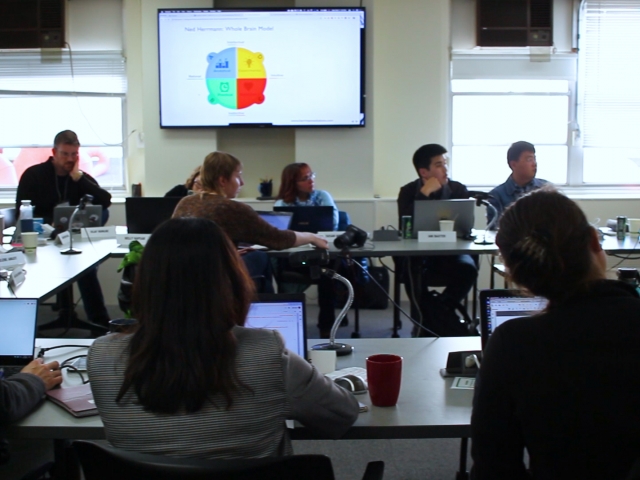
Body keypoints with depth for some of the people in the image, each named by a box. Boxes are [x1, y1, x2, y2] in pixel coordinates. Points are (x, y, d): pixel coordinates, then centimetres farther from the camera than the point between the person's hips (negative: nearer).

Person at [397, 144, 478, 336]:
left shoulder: (458, 189, 3)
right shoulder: (409, 191, 0)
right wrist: (424, 193, -18)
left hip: (449, 252, 1)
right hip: (417, 252, -1)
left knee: (468, 268, -30)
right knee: (412, 268, -35)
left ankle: (434, 317, -12)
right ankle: (441, 316, -16)